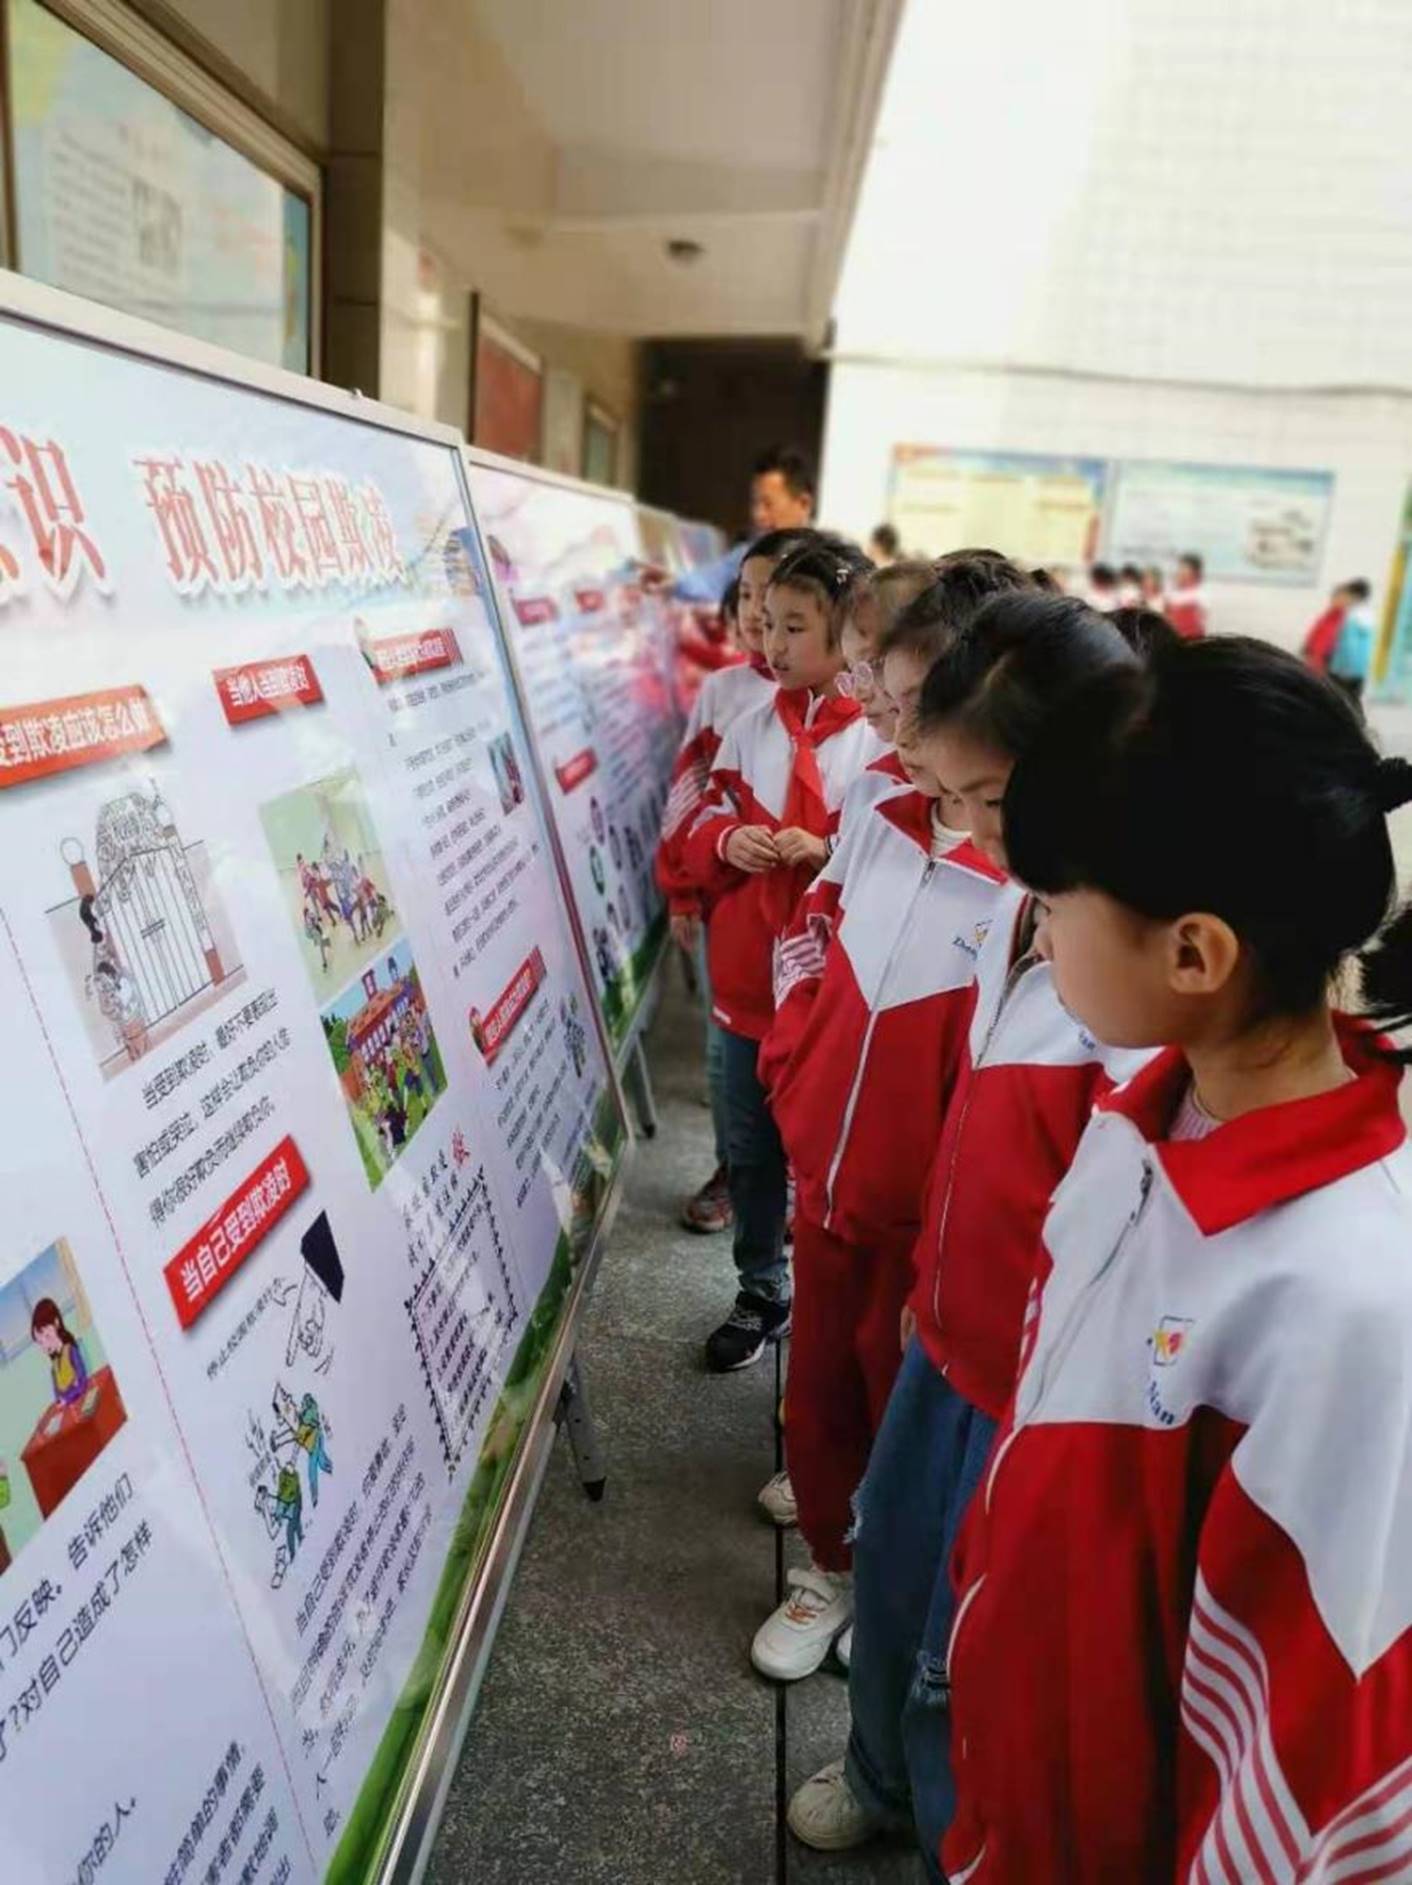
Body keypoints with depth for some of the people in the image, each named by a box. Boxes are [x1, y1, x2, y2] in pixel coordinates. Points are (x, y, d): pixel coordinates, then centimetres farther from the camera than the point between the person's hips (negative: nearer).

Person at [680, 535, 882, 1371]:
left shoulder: (884, 739, -11)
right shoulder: (750, 729, 4)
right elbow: (699, 836, 11)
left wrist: (830, 852, -23)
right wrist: (726, 843, -10)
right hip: (747, 980, 5)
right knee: (752, 1150, 17)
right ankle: (761, 1294, 35)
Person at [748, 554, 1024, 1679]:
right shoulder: (879, 821, -2)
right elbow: (807, 957, 11)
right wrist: (796, 1095, 6)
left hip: (928, 1215, -5)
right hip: (827, 1180, 6)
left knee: (905, 1397, 16)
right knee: (818, 1384, 20)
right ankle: (831, 1567, 46)